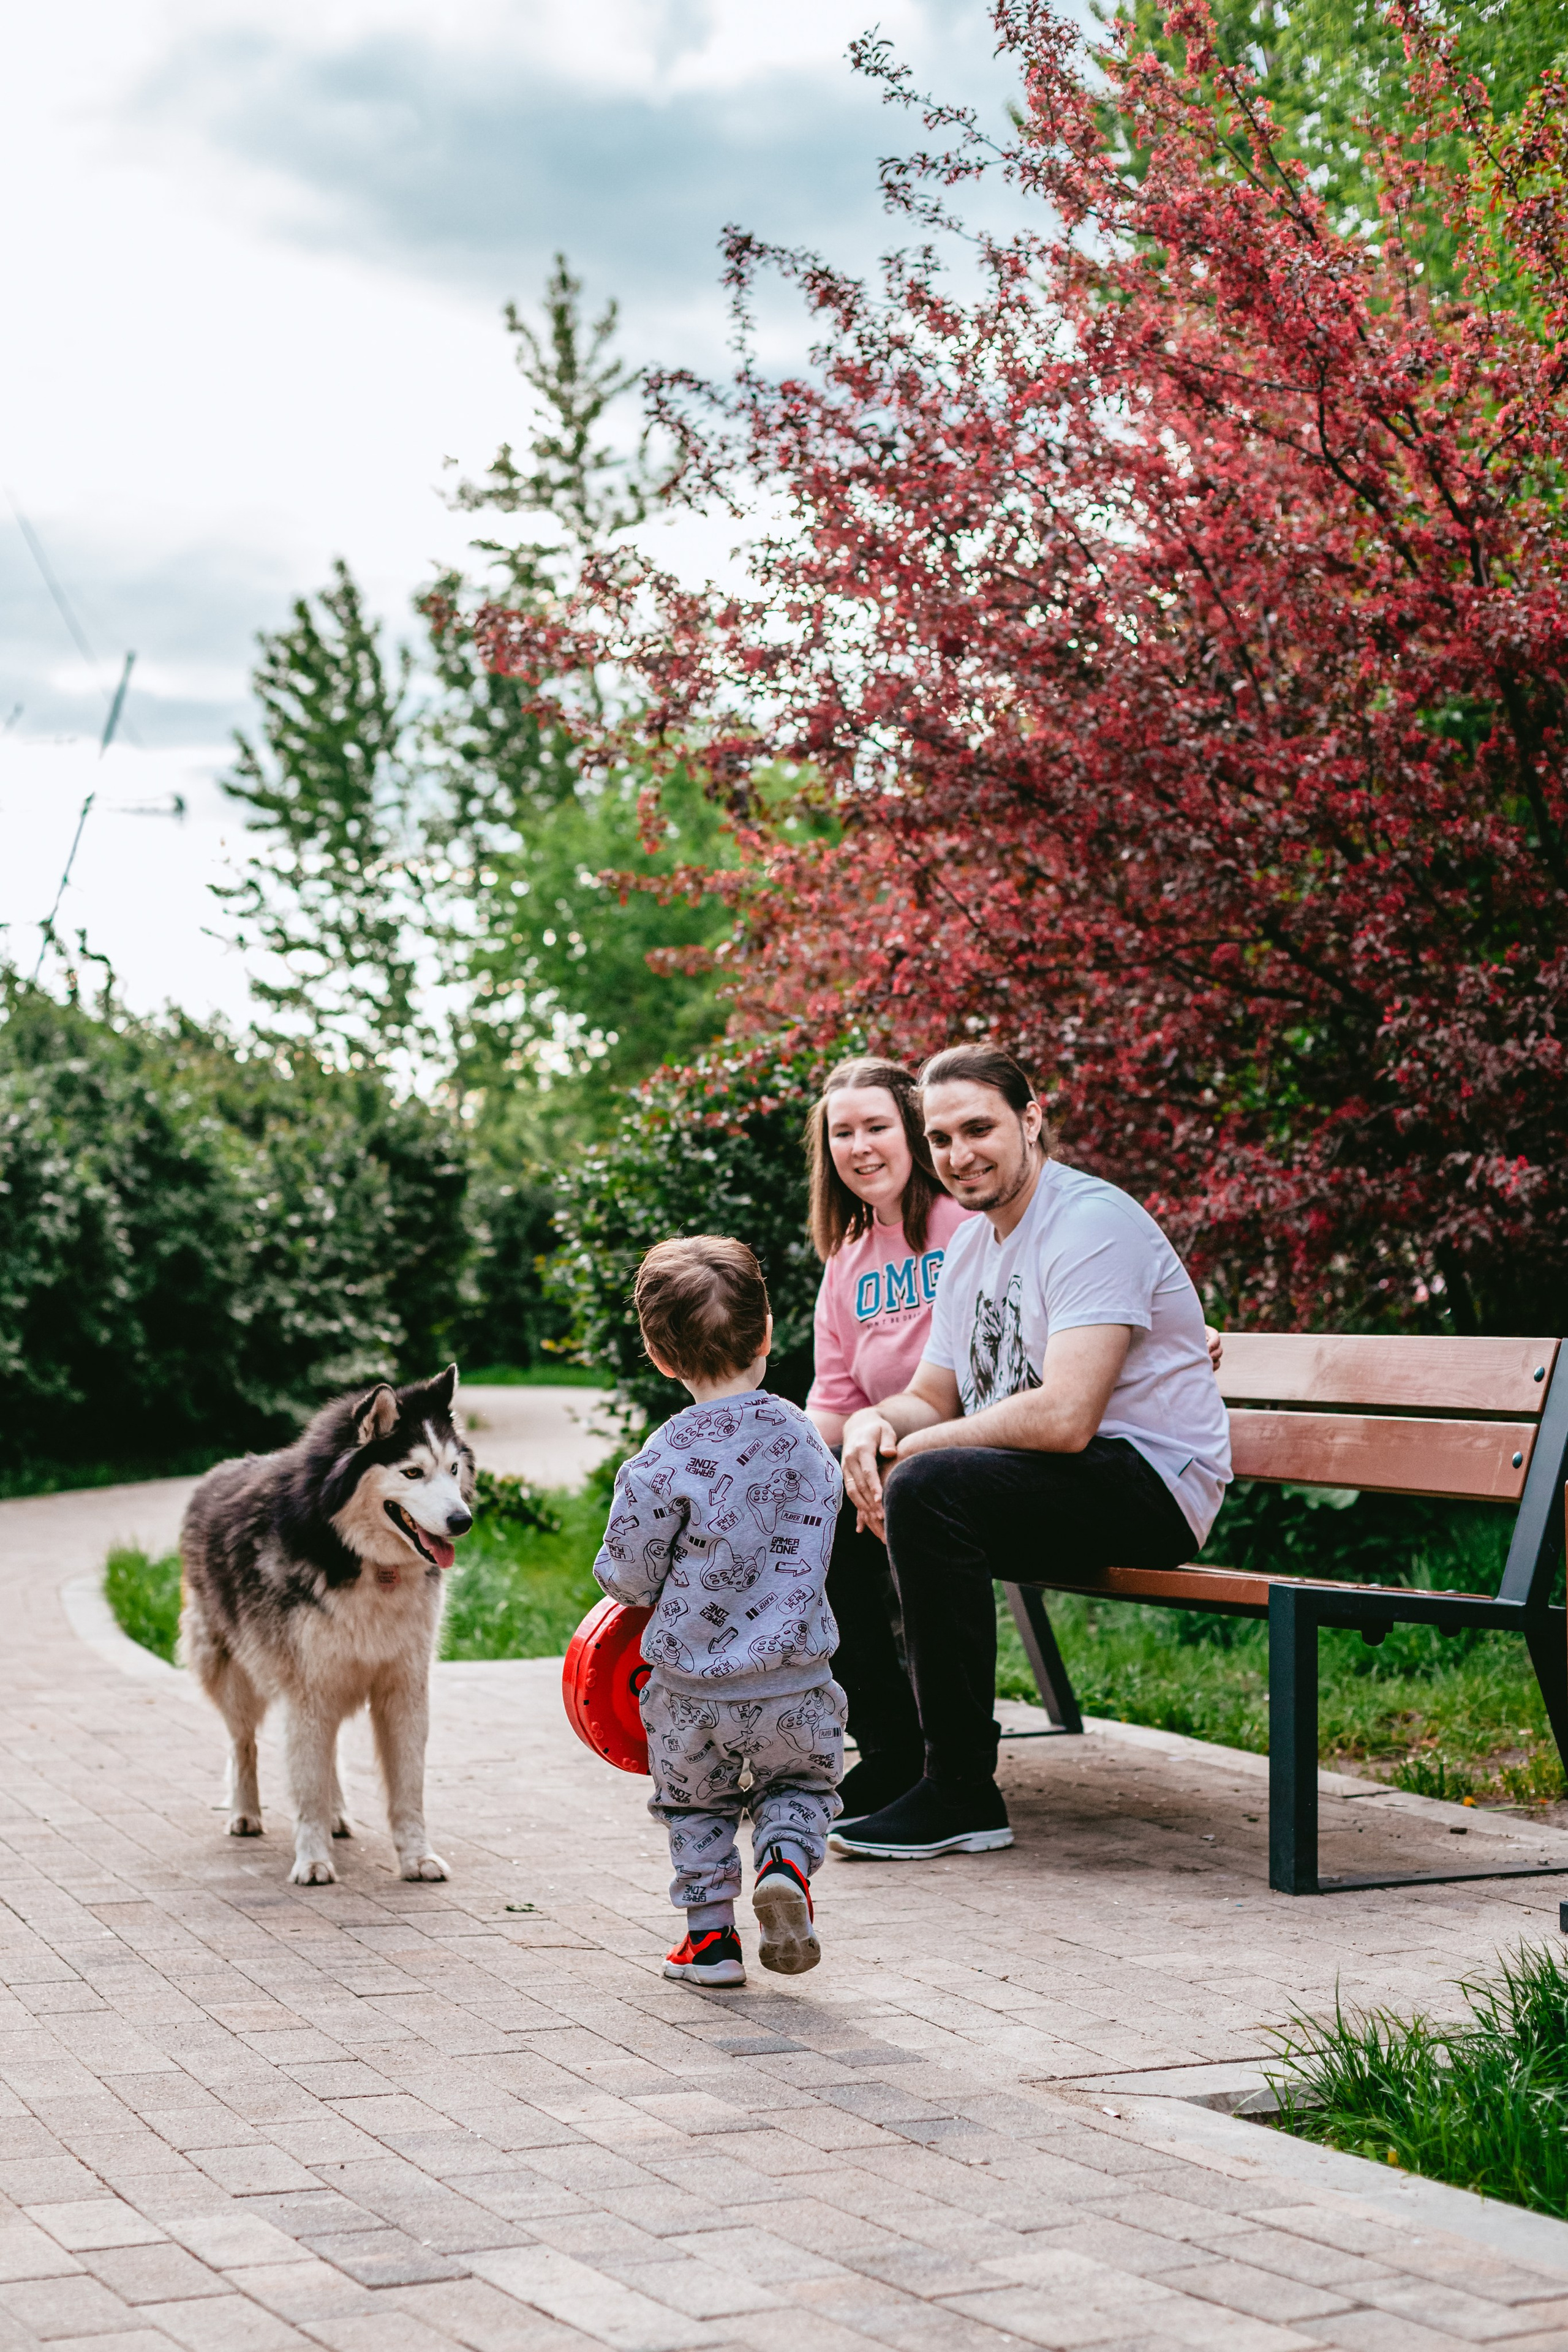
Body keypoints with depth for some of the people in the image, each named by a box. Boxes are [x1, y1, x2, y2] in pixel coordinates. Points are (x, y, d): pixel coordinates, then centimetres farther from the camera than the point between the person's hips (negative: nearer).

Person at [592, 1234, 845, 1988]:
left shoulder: (666, 1461, -16)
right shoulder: (802, 1437, -2)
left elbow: (630, 1573, -10)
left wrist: (626, 1579, 13)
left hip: (691, 1690, -2)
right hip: (795, 1684, 2)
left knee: (694, 1805, 20)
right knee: (800, 1783, 23)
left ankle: (710, 1933, 19)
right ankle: (788, 1859, -4)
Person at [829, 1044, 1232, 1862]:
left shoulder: (1093, 1222, -17)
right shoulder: (971, 1244, 13)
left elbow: (1064, 1418, -28)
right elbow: (931, 1399, 16)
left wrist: (913, 1450, -17)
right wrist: (875, 1421, -9)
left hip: (1152, 1481, -9)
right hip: (1048, 1481, 10)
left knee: (928, 1488, -31)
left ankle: (964, 1797, -24)